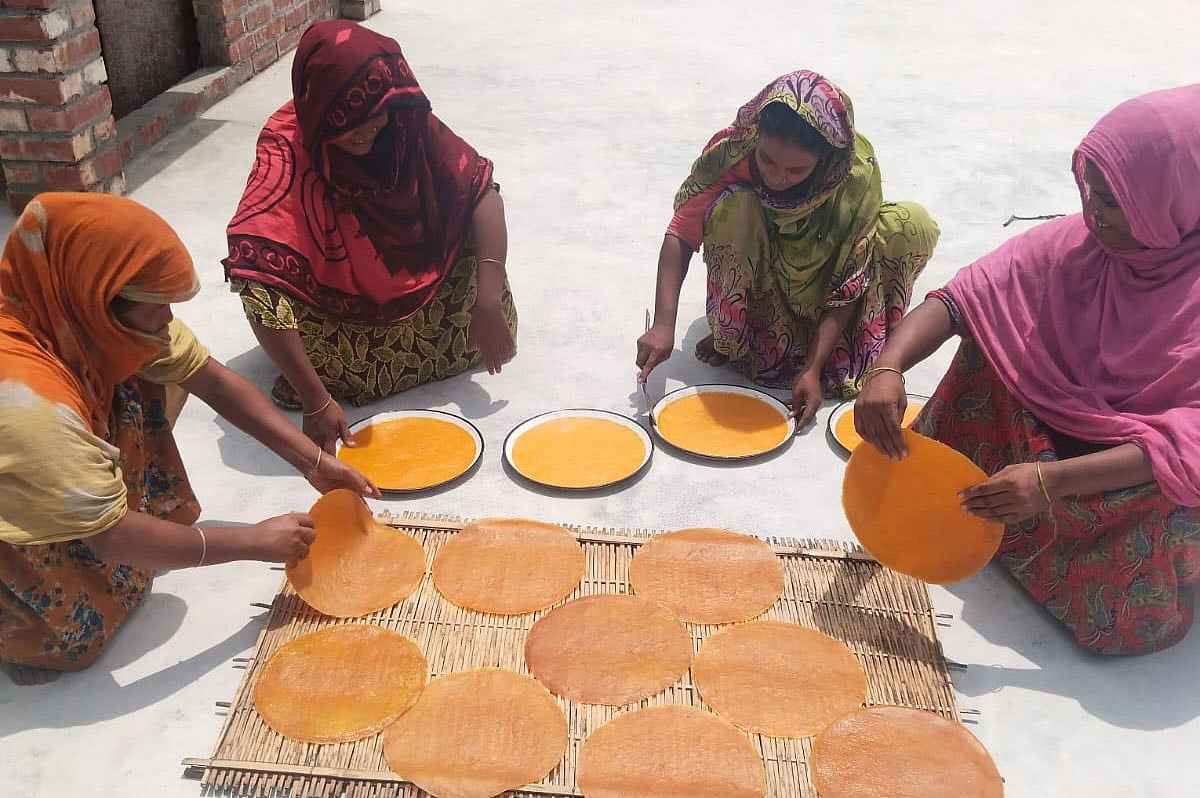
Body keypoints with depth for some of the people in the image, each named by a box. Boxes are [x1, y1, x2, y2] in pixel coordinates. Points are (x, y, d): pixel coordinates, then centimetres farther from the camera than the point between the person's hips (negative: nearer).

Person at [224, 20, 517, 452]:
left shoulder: (405, 121, -22)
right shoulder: (286, 153, -33)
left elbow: (482, 189, -20)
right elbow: (258, 279, -42)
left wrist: (489, 299, -33)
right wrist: (316, 399, -47)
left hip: (410, 277, 3)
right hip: (330, 298, -3)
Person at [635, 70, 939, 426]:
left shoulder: (857, 173, -27)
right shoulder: (732, 150, -27)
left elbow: (847, 285, -25)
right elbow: (681, 234, -24)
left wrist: (812, 368, -32)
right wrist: (663, 324, -36)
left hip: (819, 290, 1)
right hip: (755, 278, 0)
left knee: (914, 224, -23)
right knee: (733, 207, -33)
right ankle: (731, 334, -13)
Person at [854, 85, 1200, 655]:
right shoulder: (1080, 244, -13)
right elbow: (961, 298, -19)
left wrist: (1054, 481, -43)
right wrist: (887, 368, -39)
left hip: (1154, 489, -4)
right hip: (1062, 431, 4)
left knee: (1132, 622, -32)